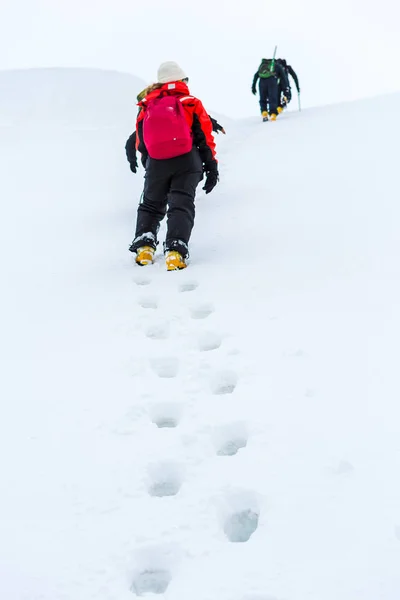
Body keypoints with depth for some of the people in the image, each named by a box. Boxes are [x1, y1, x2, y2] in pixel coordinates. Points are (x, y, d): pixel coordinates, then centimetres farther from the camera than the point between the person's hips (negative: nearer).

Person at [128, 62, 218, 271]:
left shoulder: (146, 108, 13)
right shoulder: (191, 104, 5)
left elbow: (140, 143, 15)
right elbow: (205, 138, 2)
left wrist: (148, 166, 27)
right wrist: (211, 167, 7)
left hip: (156, 164, 2)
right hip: (187, 162, -2)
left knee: (151, 204, 20)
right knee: (181, 206, -3)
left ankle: (144, 245, 3)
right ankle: (175, 251, -22)